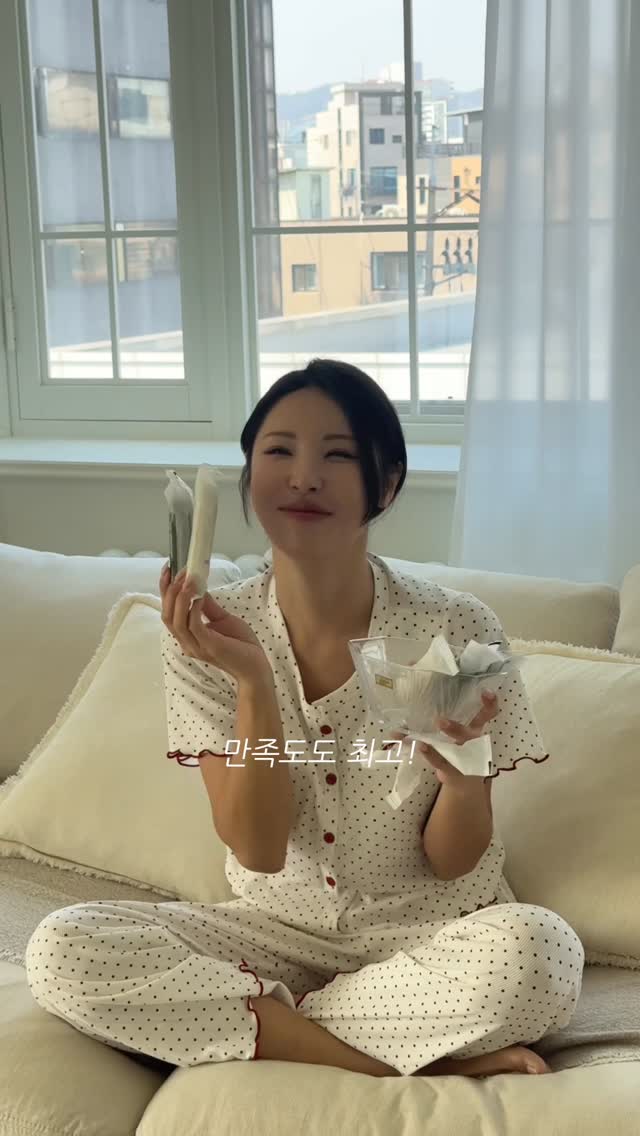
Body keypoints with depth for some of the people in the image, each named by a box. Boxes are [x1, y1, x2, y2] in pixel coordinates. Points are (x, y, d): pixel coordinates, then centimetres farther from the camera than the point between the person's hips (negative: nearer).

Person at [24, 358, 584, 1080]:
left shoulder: (456, 631, -13)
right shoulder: (209, 635, -8)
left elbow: (452, 863, -7)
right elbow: (258, 850, -14)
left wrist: (462, 775, -29)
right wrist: (253, 681, -27)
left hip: (424, 934, -2)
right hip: (276, 929, 3)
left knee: (537, 949, -35)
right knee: (61, 950, -23)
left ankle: (252, 1025, -14)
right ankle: (421, 1059, -18)